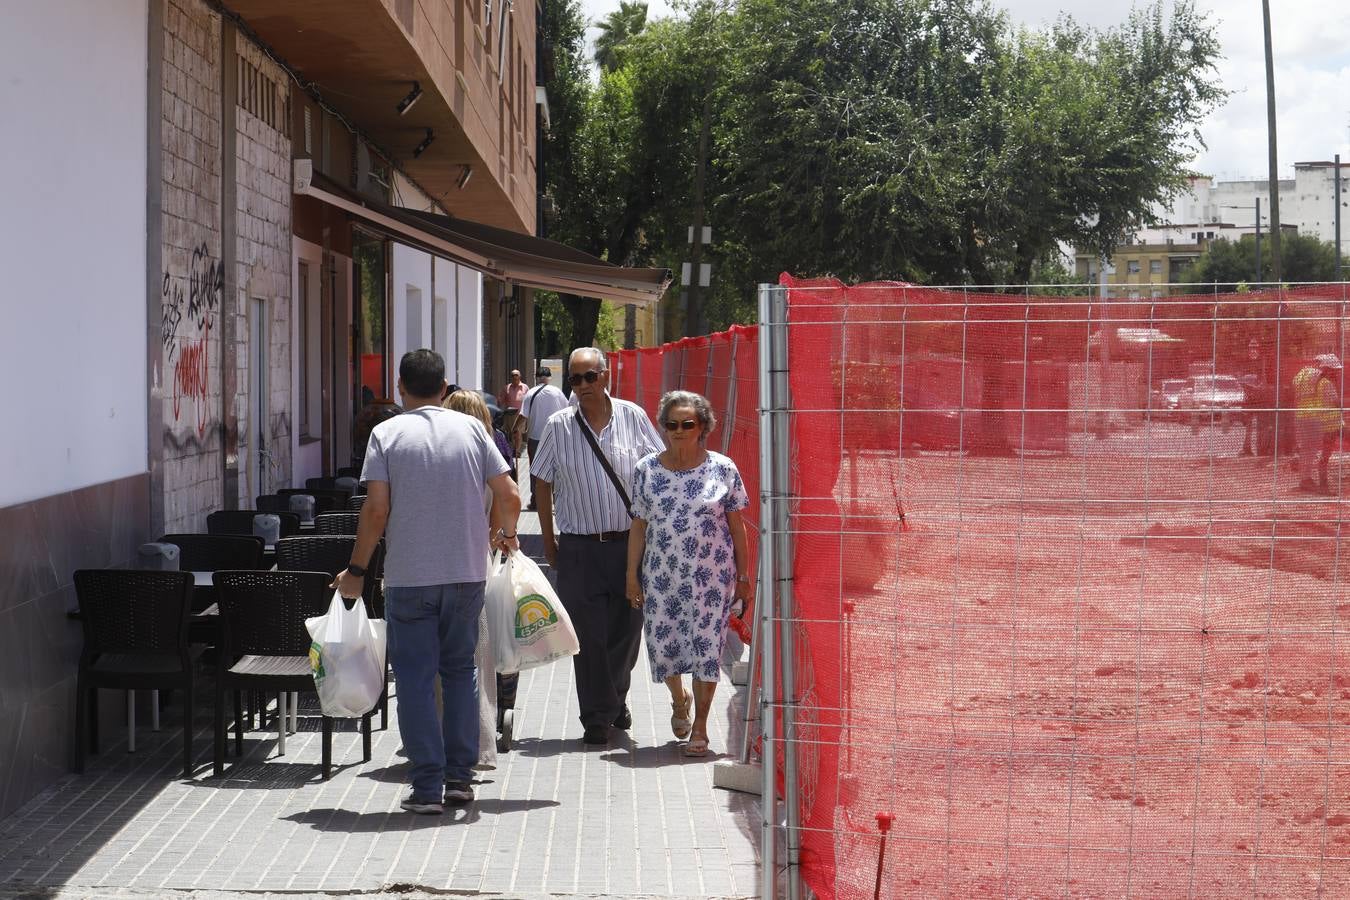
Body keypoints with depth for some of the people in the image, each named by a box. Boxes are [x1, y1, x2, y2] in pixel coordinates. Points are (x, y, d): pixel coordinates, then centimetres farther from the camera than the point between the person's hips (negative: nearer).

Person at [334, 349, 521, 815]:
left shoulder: (387, 433, -3)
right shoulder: (470, 428, 3)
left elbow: (376, 510, -10)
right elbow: (509, 496, 1)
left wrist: (356, 570, 1)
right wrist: (506, 534, 21)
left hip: (408, 576, -3)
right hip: (467, 572, 3)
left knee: (416, 677, 3)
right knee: (460, 669, 16)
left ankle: (427, 786, 0)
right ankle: (459, 776, 17)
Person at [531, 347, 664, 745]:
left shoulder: (632, 417, 0)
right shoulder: (559, 426, 0)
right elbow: (543, 484, 8)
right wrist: (548, 541, 7)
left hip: (629, 543, 1)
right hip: (579, 546, -1)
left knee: (627, 627, 8)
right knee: (588, 636, -2)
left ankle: (616, 697, 33)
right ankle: (597, 718, 7)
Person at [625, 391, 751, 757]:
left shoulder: (723, 469, -2)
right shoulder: (647, 470, 2)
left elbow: (736, 527, 2)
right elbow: (639, 526, 6)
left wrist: (743, 577, 2)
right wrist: (632, 575, 3)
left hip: (712, 575, -1)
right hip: (661, 575, 2)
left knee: (707, 646, -2)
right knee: (661, 645, 3)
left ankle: (700, 726, 12)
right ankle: (679, 699, 36)